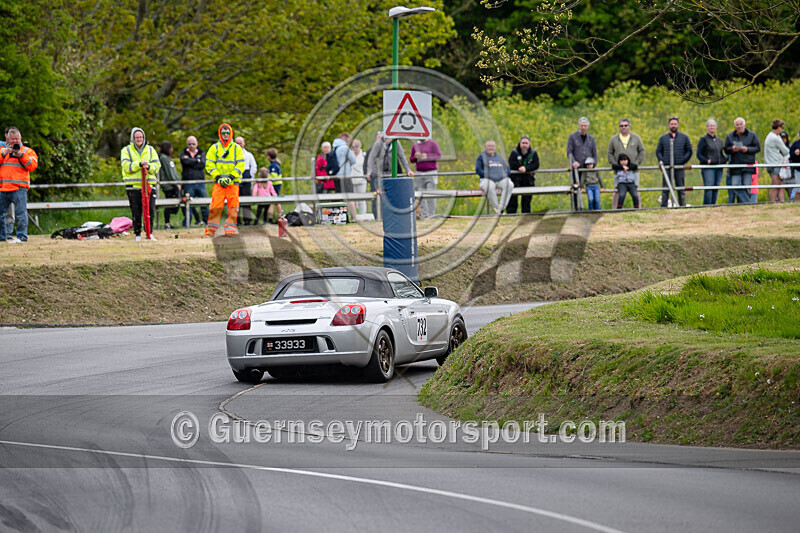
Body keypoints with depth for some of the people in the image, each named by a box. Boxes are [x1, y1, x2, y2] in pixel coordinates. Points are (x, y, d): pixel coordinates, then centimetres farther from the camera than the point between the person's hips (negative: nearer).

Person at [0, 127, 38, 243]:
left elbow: (33, 166, -3)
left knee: (20, 213, -10)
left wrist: (21, 155, -11)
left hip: (19, 188, -4)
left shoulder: (27, 151, 10)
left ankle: (22, 236, -8)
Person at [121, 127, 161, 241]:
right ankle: (137, 234, 7)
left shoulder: (150, 150, 14)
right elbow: (126, 166, -7)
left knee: (151, 210, -6)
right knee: (136, 211, -1)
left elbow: (157, 165, 7)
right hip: (133, 185, -2)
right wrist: (139, 164, -20)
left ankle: (150, 233, 2)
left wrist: (149, 167, -14)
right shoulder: (126, 151, 7)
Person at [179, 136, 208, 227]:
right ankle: (187, 222, 3)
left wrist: (190, 162, -6)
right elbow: (185, 161, -13)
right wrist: (197, 161, -4)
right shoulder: (183, 154, 10)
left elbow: (202, 165, -4)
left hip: (200, 182, 1)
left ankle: (207, 220, 3)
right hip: (188, 183, -1)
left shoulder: (201, 154, 13)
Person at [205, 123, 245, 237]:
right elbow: (209, 164, 5)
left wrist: (231, 177, -8)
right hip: (219, 182, -1)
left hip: (233, 182, 1)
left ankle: (231, 228, 1)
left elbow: (240, 165, 5)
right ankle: (211, 230, -3)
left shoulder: (237, 148, 10)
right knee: (216, 206, -9)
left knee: (233, 206, -5)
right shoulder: (214, 148, 9)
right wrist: (218, 177, -8)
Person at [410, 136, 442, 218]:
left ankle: (431, 214, -5)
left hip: (431, 172, -4)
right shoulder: (415, 146, 15)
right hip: (419, 173, 4)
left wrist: (427, 156, -15)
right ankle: (423, 215, 1)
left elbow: (439, 156, -2)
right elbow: (411, 159, 20)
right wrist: (415, 157, -3)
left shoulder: (432, 143, 3)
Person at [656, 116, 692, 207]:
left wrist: (682, 162, -5)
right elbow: (658, 152, 14)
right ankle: (663, 207, -3)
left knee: (681, 190, 1)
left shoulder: (684, 137, 9)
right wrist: (662, 161, -4)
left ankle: (682, 206, 4)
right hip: (667, 168, 1)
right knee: (665, 190, -2)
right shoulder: (663, 138, 13)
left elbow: (689, 151, 7)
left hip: (679, 168, -1)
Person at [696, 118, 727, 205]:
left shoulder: (718, 140, 18)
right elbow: (699, 154, -4)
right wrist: (706, 161, -20)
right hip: (708, 168, -6)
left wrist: (725, 158, 4)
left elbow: (723, 153, 25)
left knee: (716, 189, 5)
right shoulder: (703, 140, 1)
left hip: (718, 168, 6)